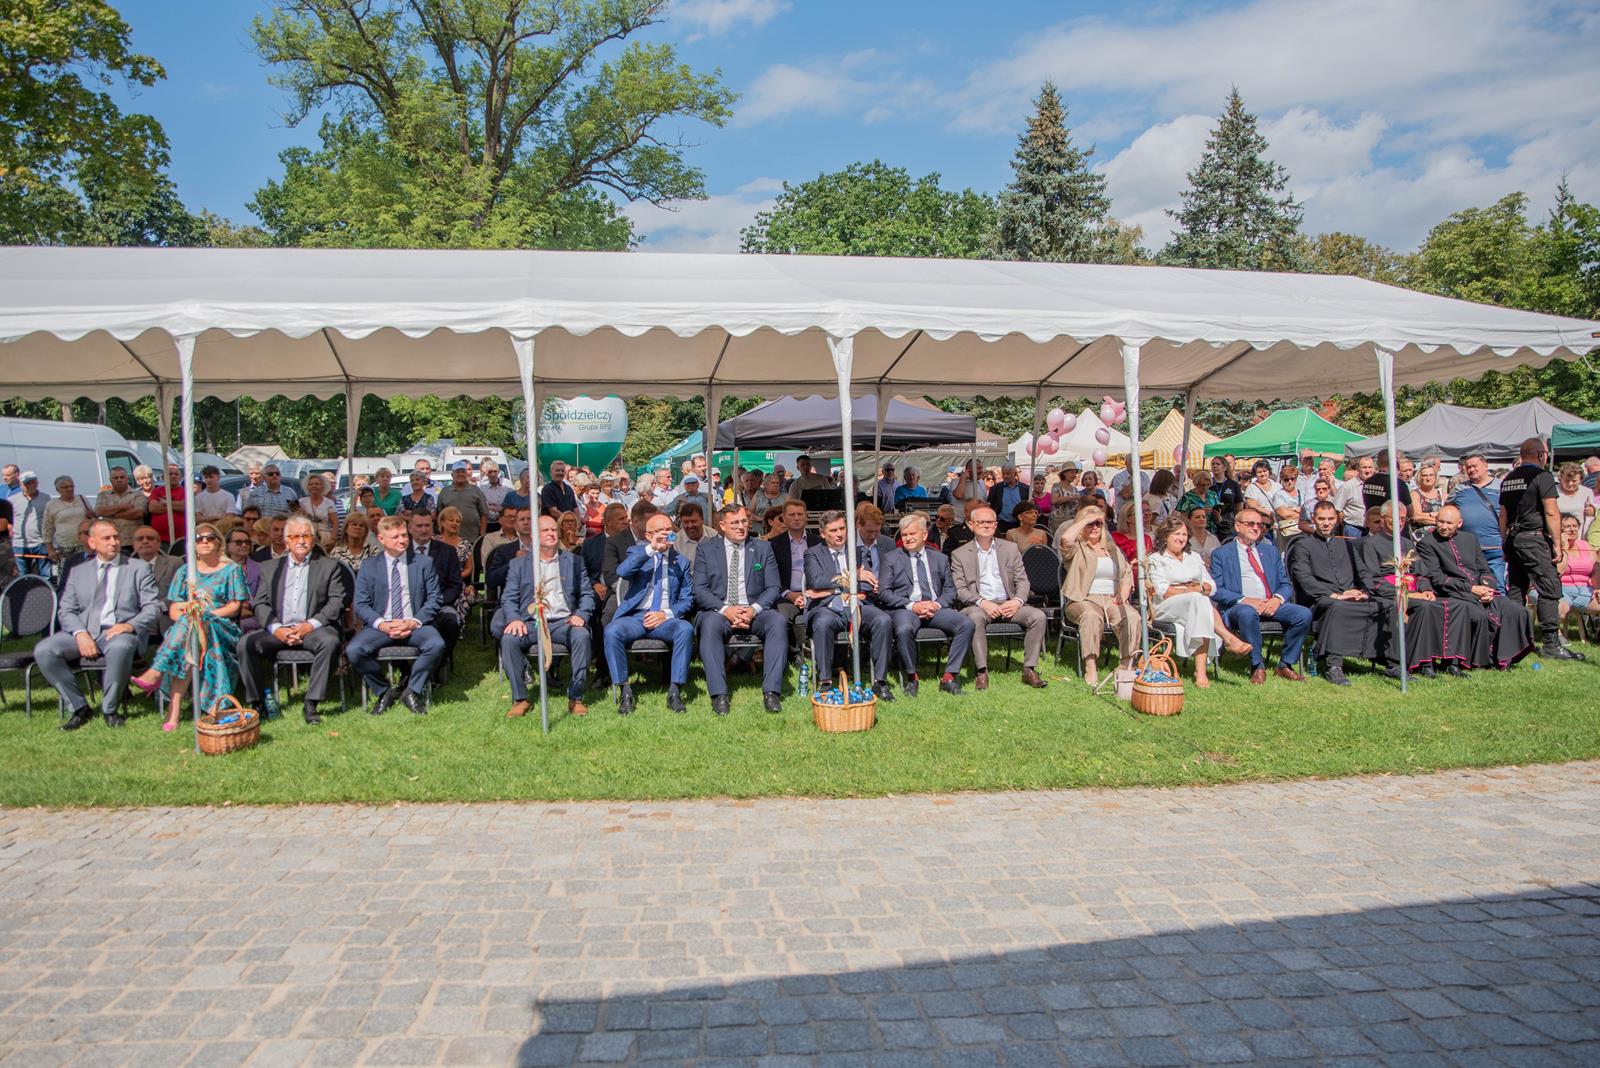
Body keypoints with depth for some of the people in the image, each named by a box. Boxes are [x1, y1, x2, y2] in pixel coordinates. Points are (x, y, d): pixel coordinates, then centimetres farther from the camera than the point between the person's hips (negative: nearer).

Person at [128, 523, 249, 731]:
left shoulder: (231, 570, 12)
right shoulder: (185, 571, 21)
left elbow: (234, 607, 1)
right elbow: (173, 610, 12)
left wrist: (204, 614, -13)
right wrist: (187, 615, -12)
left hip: (222, 629, -2)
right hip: (186, 627, 2)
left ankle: (155, 674, -42)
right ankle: (174, 713, -43)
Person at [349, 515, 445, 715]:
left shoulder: (424, 564, 10)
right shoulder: (369, 567, 10)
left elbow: (433, 600, 5)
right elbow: (361, 605, 4)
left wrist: (414, 622, -13)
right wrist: (382, 624, -15)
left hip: (415, 625, -1)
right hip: (380, 626, 1)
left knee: (436, 645, -32)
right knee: (353, 651, -27)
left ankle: (411, 691, -7)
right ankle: (385, 691, -2)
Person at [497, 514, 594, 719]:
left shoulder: (574, 562, 17)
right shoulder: (518, 564, 16)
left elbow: (587, 594, 12)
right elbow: (508, 598, 9)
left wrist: (581, 615, -9)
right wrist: (514, 618, -13)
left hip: (563, 621, 0)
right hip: (531, 623, 1)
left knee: (582, 635, -32)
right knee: (508, 639, -29)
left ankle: (575, 697, -23)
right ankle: (519, 699, -17)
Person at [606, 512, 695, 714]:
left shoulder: (681, 561, 17)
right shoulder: (637, 553, 12)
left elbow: (687, 598, 12)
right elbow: (622, 572, -11)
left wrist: (666, 613, -7)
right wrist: (650, 548, -18)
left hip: (665, 619, 1)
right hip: (635, 616, -1)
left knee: (686, 629, -32)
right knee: (612, 631, -32)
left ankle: (675, 691, -26)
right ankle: (624, 691, -21)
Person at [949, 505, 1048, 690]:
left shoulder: (1010, 549, 15)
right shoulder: (960, 554, 7)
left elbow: (1022, 580, 11)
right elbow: (959, 589, -2)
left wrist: (1017, 601, -10)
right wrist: (982, 602, -19)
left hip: (1008, 604, 3)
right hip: (978, 605, -3)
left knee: (1038, 616, -22)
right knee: (976, 616, -37)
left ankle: (1029, 669, -15)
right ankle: (982, 672, -32)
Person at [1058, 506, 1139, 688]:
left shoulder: (1112, 548, 25)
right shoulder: (1076, 549, 10)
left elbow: (1127, 573, 19)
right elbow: (1065, 539, -15)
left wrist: (1122, 596, 1)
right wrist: (1085, 519, -5)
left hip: (1112, 600, 4)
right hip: (1083, 600, -4)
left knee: (1132, 616, -28)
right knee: (1091, 615, -38)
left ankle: (1127, 665, -24)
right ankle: (1090, 667, -37)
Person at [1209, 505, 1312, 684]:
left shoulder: (1270, 550, 22)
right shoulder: (1221, 553, 7)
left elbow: (1286, 584, 17)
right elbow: (1216, 590, -3)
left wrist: (1278, 599, -7)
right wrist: (1244, 600, -18)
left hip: (1271, 605, 4)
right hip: (1238, 607, -4)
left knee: (1304, 614, -23)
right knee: (1247, 613, -39)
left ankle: (1285, 665, -6)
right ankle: (1257, 666, -21)